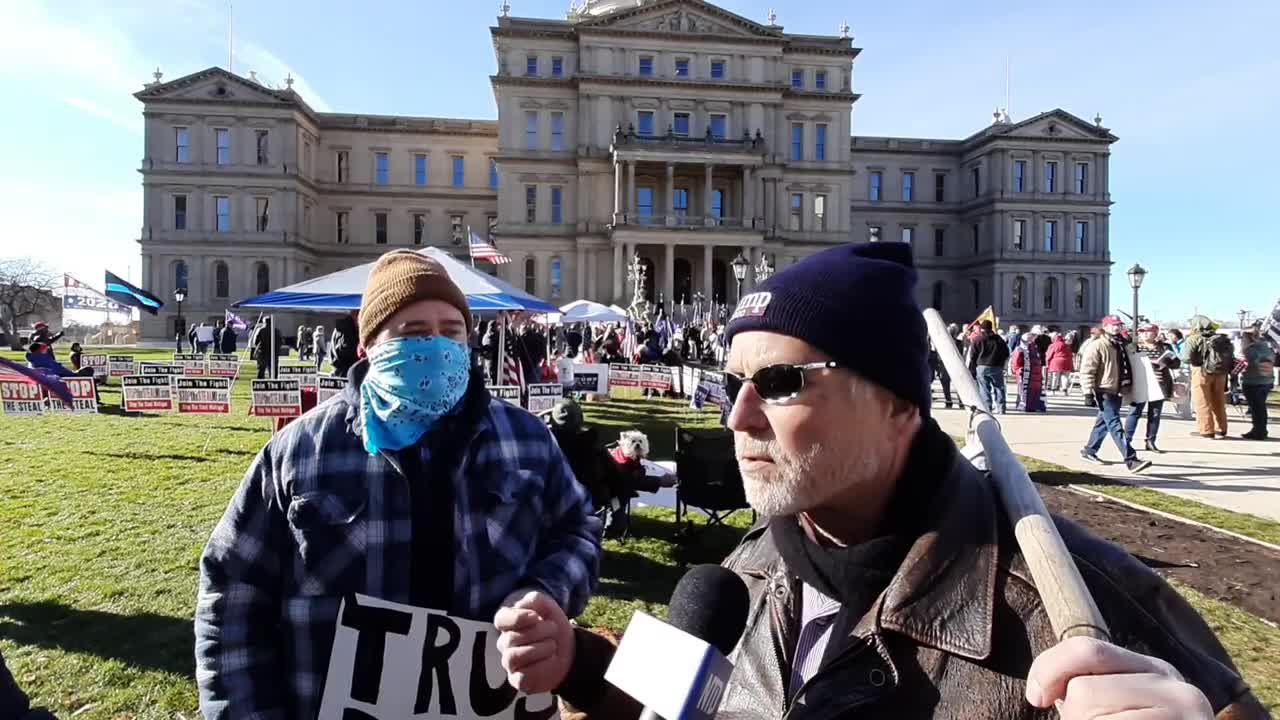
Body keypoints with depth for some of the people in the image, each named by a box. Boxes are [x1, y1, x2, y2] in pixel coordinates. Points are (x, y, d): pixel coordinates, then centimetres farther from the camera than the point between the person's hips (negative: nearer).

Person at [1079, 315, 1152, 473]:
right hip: (1104, 393, -9)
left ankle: (1089, 450, 30)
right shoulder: (1097, 345, -11)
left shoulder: (1122, 345, 15)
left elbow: (1128, 368, 26)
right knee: (1115, 426, -12)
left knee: (1104, 423, 16)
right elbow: (1087, 371, -16)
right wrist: (1089, 392, -21)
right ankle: (1131, 459, -17)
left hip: (1117, 392, 9)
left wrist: (1130, 391, 25)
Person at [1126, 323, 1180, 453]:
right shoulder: (1135, 347, 2)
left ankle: (1150, 442, 16)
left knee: (1155, 415, 8)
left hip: (1159, 385, 3)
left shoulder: (1164, 347, 7)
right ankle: (1127, 440, -1)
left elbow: (1176, 364, 4)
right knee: (1134, 412, -3)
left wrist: (1166, 361, -16)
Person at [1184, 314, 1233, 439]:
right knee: (1218, 403, 15)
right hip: (1221, 374, 6)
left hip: (1202, 372, -6)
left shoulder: (1194, 339, -10)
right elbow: (1231, 358, 12)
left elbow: (1187, 358, -15)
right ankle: (1220, 430, 21)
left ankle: (1206, 431, 1)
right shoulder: (1223, 339, 10)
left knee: (1202, 403, 0)